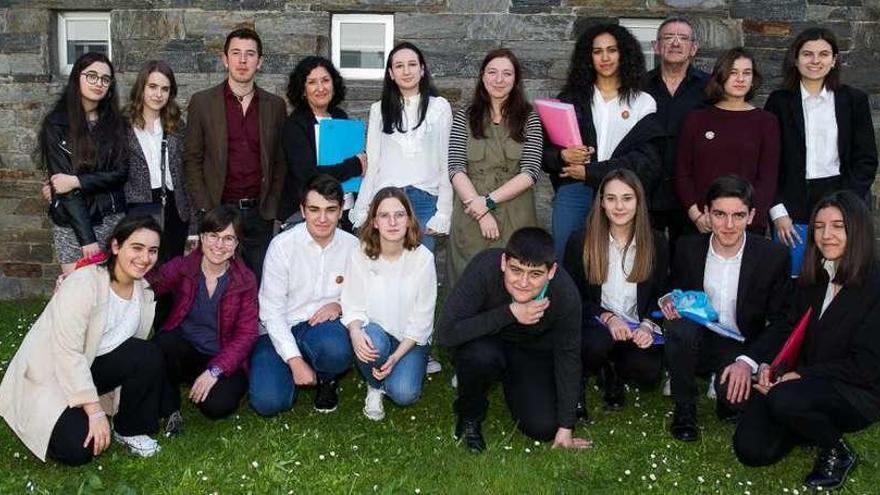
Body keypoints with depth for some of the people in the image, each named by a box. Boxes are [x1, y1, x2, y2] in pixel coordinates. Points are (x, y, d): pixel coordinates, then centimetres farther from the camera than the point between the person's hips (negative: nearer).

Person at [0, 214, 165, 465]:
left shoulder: (144, 291, -3)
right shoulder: (83, 284, -24)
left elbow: (135, 354, 2)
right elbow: (67, 353, -27)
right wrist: (95, 411, -28)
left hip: (89, 367, 6)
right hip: (48, 374, -6)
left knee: (149, 355, -21)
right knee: (78, 448, -24)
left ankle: (131, 429, -2)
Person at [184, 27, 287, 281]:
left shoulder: (275, 106, 7)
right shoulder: (202, 102, 2)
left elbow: (279, 162, 9)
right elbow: (192, 159, 2)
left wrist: (272, 207, 0)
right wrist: (204, 208, -5)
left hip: (260, 214, 2)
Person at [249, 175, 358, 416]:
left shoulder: (352, 246, -2)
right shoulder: (282, 245, -10)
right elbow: (271, 310, -11)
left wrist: (340, 305, -16)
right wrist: (296, 362, -18)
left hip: (323, 327, 1)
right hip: (280, 332, 0)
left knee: (336, 349, -36)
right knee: (267, 401, -22)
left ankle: (325, 379, 3)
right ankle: (302, 372, 14)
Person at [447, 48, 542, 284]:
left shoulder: (529, 119, 5)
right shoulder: (464, 118, 7)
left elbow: (530, 172, -4)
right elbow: (456, 169, -2)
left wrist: (488, 201, -13)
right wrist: (480, 209, -13)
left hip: (515, 219, 0)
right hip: (470, 219, 1)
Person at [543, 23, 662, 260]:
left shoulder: (643, 103, 6)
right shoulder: (571, 98, 11)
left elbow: (646, 160, -4)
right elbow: (546, 149, 9)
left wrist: (589, 172, -10)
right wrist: (563, 156, -14)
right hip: (573, 193, 1)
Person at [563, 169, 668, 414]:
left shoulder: (656, 242, 2)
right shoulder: (580, 241, -3)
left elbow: (660, 294, 8)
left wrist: (647, 325, -13)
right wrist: (607, 317, -17)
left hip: (637, 329, 2)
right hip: (595, 323, -2)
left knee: (648, 373, -28)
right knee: (597, 344, -37)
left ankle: (611, 370, 8)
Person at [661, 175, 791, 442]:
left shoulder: (774, 255, -10)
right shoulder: (688, 247, -5)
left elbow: (780, 321, -6)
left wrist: (748, 362, -21)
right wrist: (668, 302, -17)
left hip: (741, 348, -2)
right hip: (697, 342, 2)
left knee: (735, 398, -32)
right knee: (679, 324, -32)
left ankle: (725, 391, 8)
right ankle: (684, 409, -10)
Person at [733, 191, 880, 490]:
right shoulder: (812, 280, 8)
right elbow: (792, 331, 11)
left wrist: (801, 374, -21)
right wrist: (768, 365, -9)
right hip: (808, 383, 6)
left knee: (784, 400, -35)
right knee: (750, 449, -9)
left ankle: (836, 453, -5)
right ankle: (812, 426, 19)